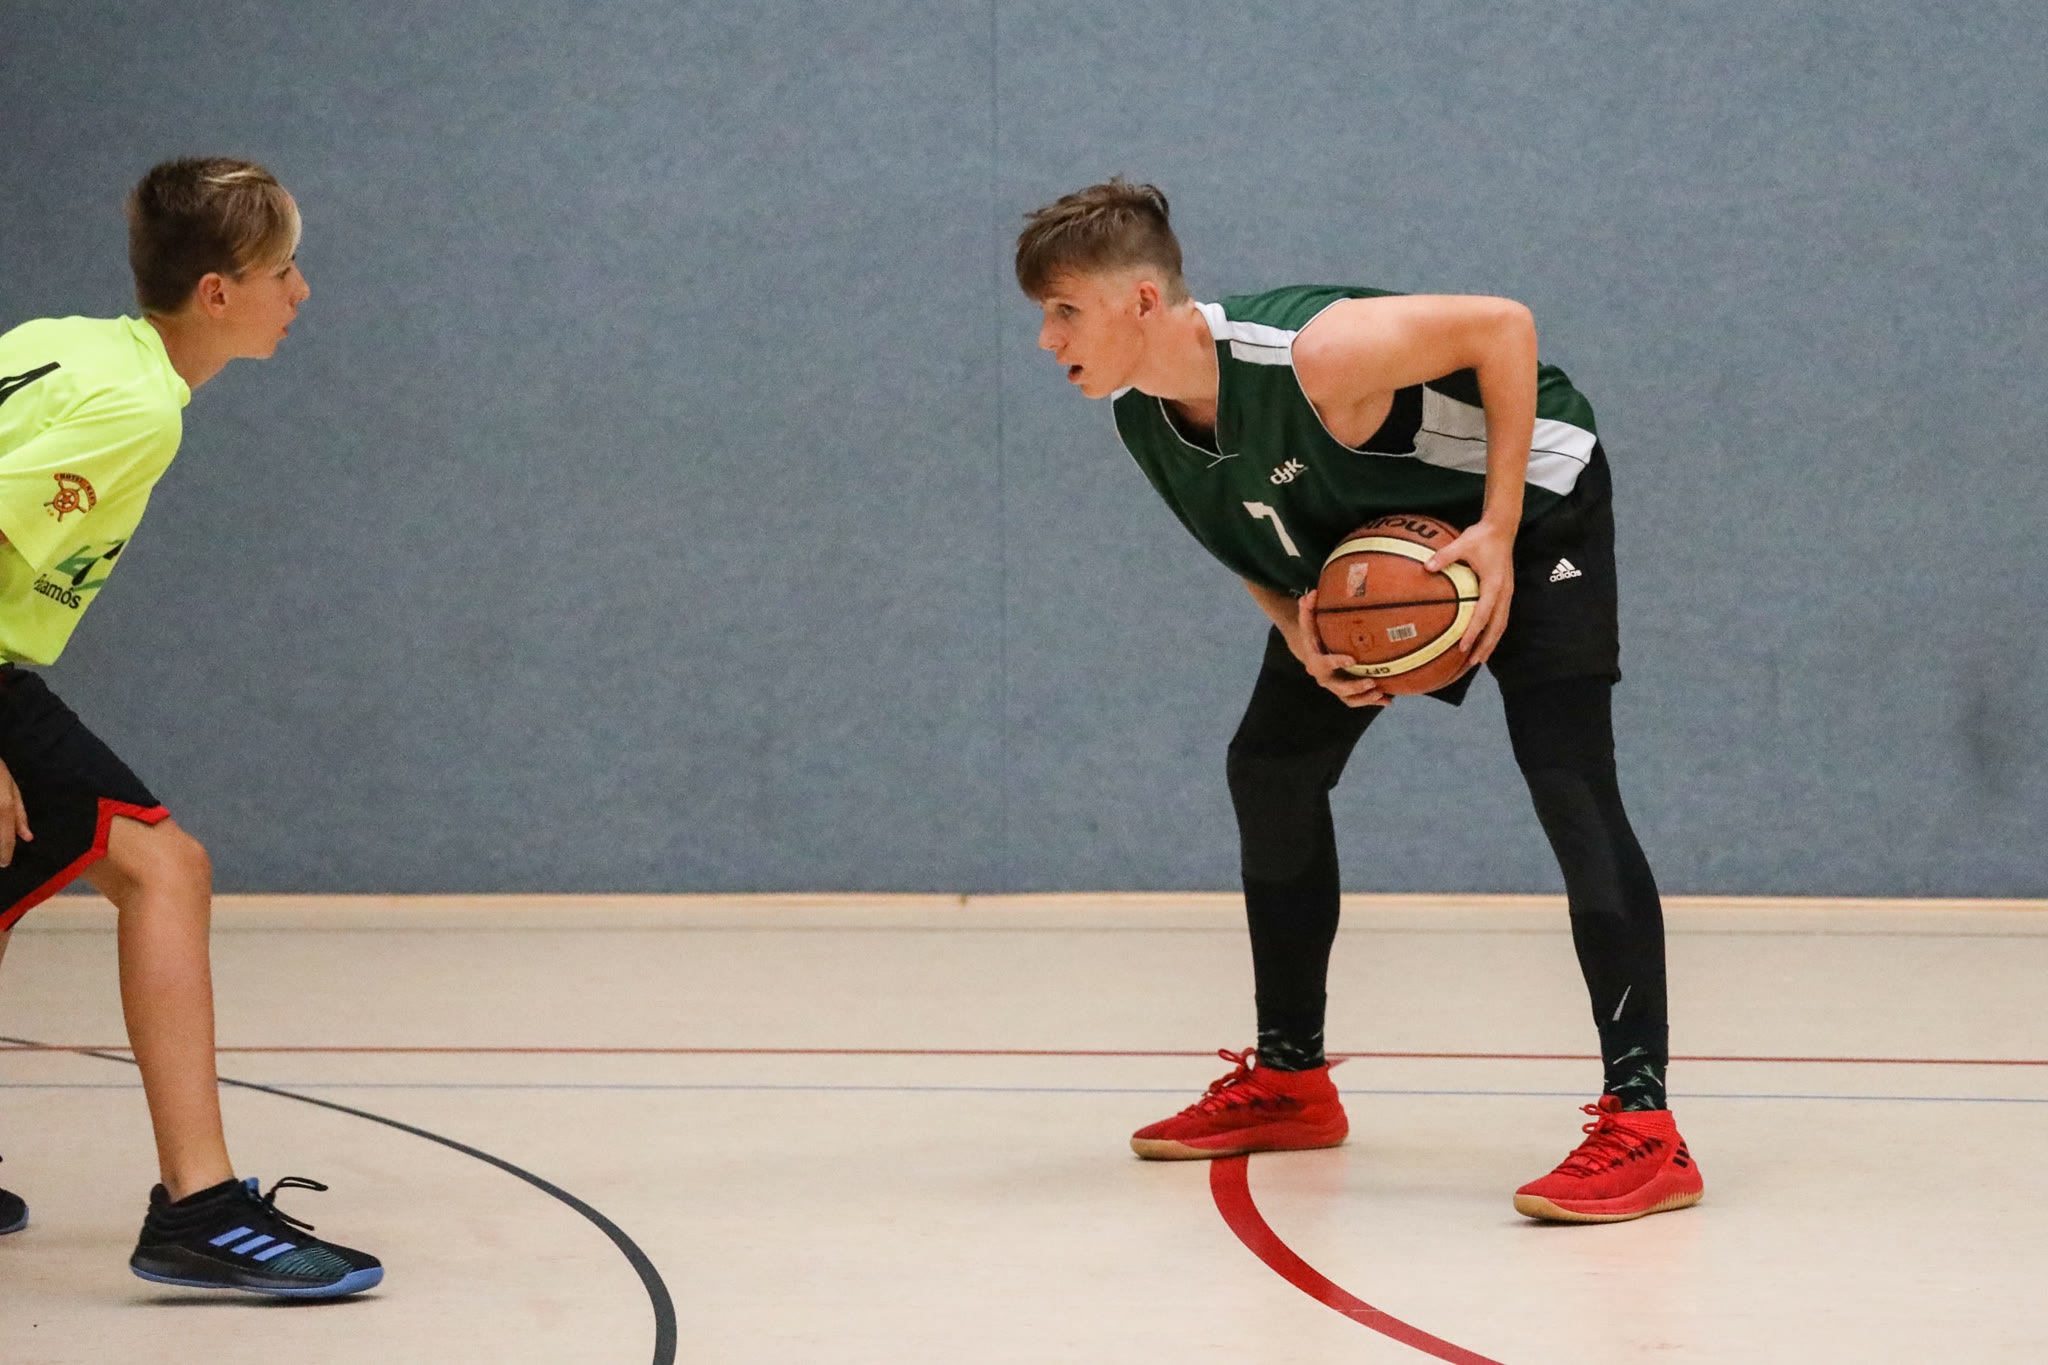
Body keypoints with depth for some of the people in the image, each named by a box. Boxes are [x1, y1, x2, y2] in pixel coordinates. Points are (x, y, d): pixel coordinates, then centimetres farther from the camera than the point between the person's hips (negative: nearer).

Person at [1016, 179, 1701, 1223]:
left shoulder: (1315, 355, -38)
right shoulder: (1137, 417, -14)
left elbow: (1502, 326, -27)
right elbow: (1246, 534, 4)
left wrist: (1498, 532, -29)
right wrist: (1295, 626, -17)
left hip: (1526, 504, -8)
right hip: (1366, 550, 8)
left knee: (1567, 782, -22)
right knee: (1269, 767, 11)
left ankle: (1641, 1126, -25)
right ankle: (1289, 1080, 27)